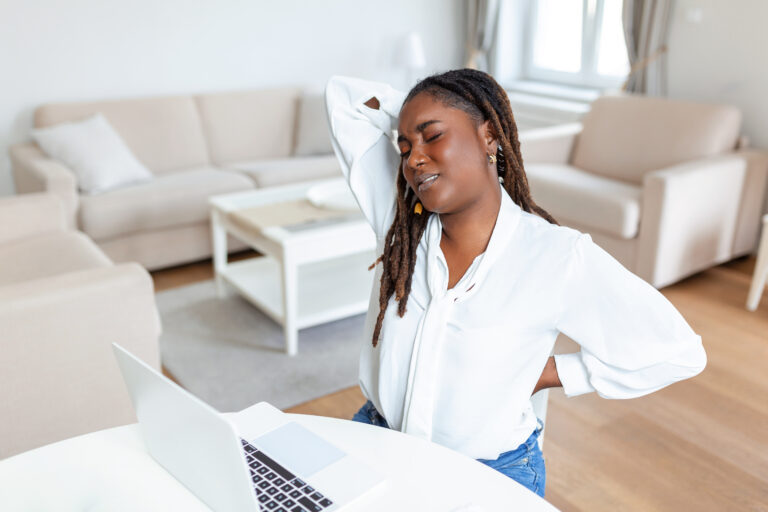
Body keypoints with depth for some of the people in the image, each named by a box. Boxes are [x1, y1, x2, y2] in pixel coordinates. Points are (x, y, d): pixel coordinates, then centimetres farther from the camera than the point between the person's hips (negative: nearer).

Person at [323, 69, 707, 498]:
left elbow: (679, 353, -14)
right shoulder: (397, 217, -10)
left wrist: (551, 373, -12)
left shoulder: (560, 256, -22)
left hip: (491, 476, -3)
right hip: (376, 443, 4)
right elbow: (345, 97, -3)